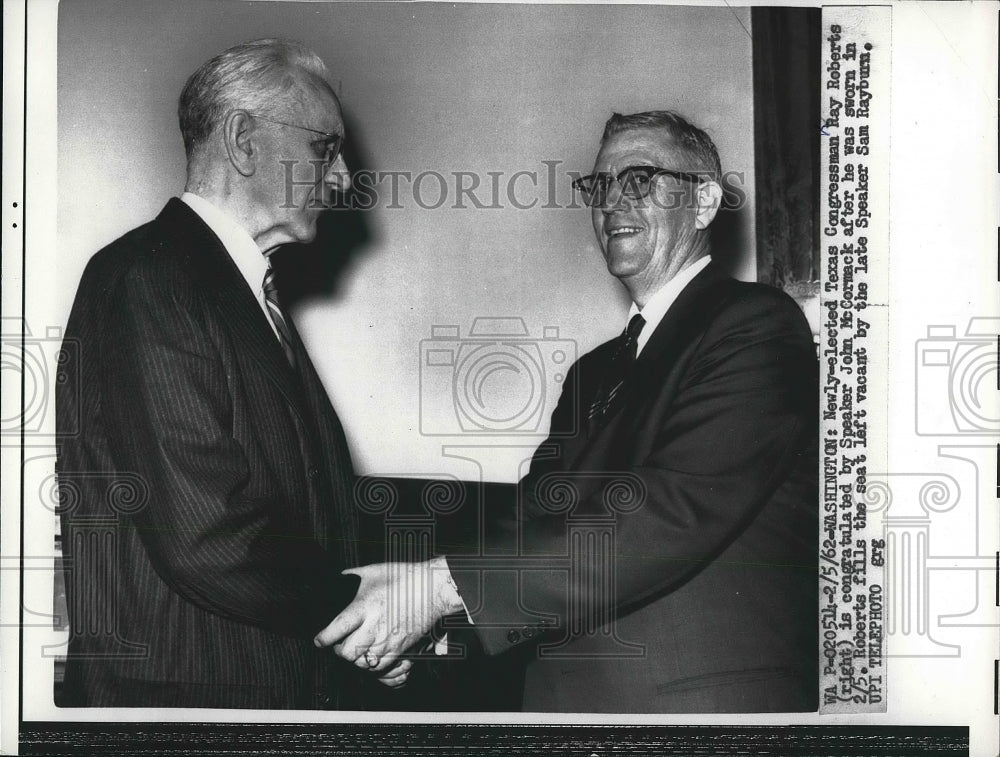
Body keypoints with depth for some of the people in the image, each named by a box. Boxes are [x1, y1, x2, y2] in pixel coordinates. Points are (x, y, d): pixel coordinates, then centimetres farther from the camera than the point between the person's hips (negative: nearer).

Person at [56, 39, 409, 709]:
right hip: (181, 688, -9)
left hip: (293, 682, 9)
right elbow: (204, 534, -24)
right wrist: (362, 608, -13)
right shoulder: (145, 280, -16)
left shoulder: (251, 294, 15)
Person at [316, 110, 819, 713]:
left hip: (708, 699, -6)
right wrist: (414, 620, -13)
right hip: (568, 699, 7)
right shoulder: (595, 373, 15)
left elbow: (672, 514, -23)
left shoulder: (758, 323, -11)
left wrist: (446, 585, -25)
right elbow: (535, 520, 5)